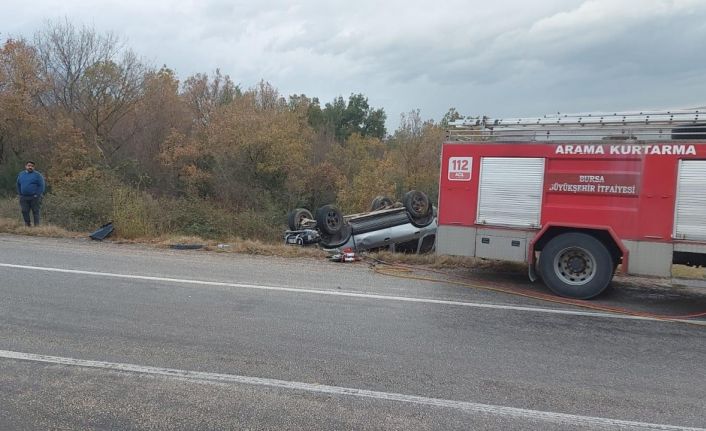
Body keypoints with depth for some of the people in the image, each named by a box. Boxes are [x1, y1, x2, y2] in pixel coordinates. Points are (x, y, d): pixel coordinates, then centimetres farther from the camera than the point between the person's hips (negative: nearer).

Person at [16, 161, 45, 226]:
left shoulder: (37, 175, -2)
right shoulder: (21, 174, 12)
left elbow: (41, 186, -6)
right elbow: (18, 185, 21)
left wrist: (38, 195, -11)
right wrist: (20, 194, 11)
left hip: (34, 198, -4)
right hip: (24, 198, 4)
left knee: (35, 211, -2)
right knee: (24, 211, 3)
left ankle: (37, 225, 1)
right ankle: (27, 225, 13)